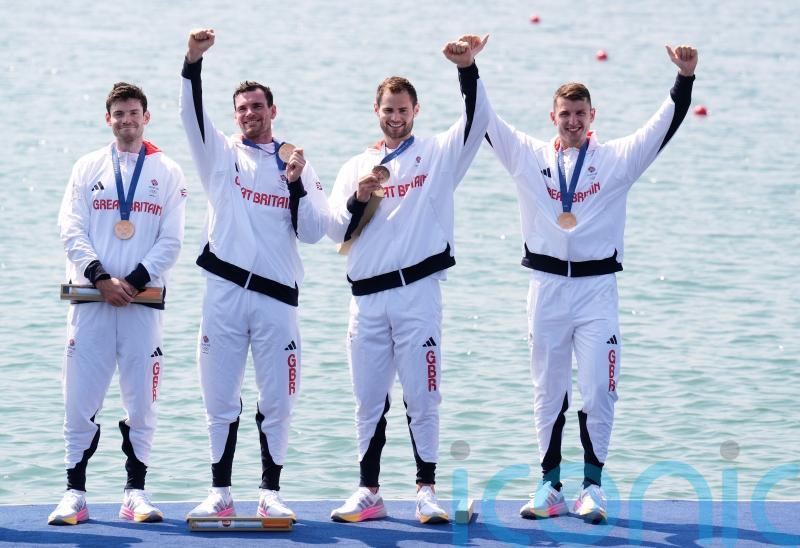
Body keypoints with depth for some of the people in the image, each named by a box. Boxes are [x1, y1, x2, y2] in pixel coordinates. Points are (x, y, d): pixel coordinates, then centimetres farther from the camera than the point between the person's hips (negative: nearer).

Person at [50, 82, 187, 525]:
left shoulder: (167, 173, 9)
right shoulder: (88, 168, 11)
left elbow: (171, 241, 2)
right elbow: (71, 230, 3)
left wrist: (134, 280, -11)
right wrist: (101, 278, -11)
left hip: (142, 299, 0)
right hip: (90, 297, 0)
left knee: (141, 399, 0)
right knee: (81, 398, -3)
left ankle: (135, 493, 7)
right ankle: (74, 493, 1)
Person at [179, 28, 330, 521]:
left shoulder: (298, 166, 10)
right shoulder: (221, 155, 10)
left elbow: (314, 232, 4)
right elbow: (192, 114, -7)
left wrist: (296, 185, -9)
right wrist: (194, 61, -21)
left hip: (277, 296, 0)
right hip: (225, 291, 0)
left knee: (278, 401, 1)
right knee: (220, 398, 2)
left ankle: (271, 493, 10)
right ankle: (220, 494, 9)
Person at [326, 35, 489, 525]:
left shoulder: (437, 154, 7)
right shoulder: (356, 167, 16)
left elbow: (478, 121, -10)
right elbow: (338, 231, 9)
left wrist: (467, 70, -24)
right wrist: (359, 199, -10)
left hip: (418, 291, -3)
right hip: (367, 298, 3)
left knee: (422, 398, -4)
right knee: (369, 402, 7)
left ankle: (427, 491, 0)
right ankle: (369, 494, 12)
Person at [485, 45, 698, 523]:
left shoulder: (617, 158, 3)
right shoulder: (529, 156, 7)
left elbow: (665, 125, -5)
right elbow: (486, 121, 3)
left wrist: (685, 79, -19)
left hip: (597, 285, -2)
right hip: (547, 284, 2)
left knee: (599, 390, -5)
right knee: (549, 392, 7)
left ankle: (593, 486, 3)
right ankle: (550, 487, 13)